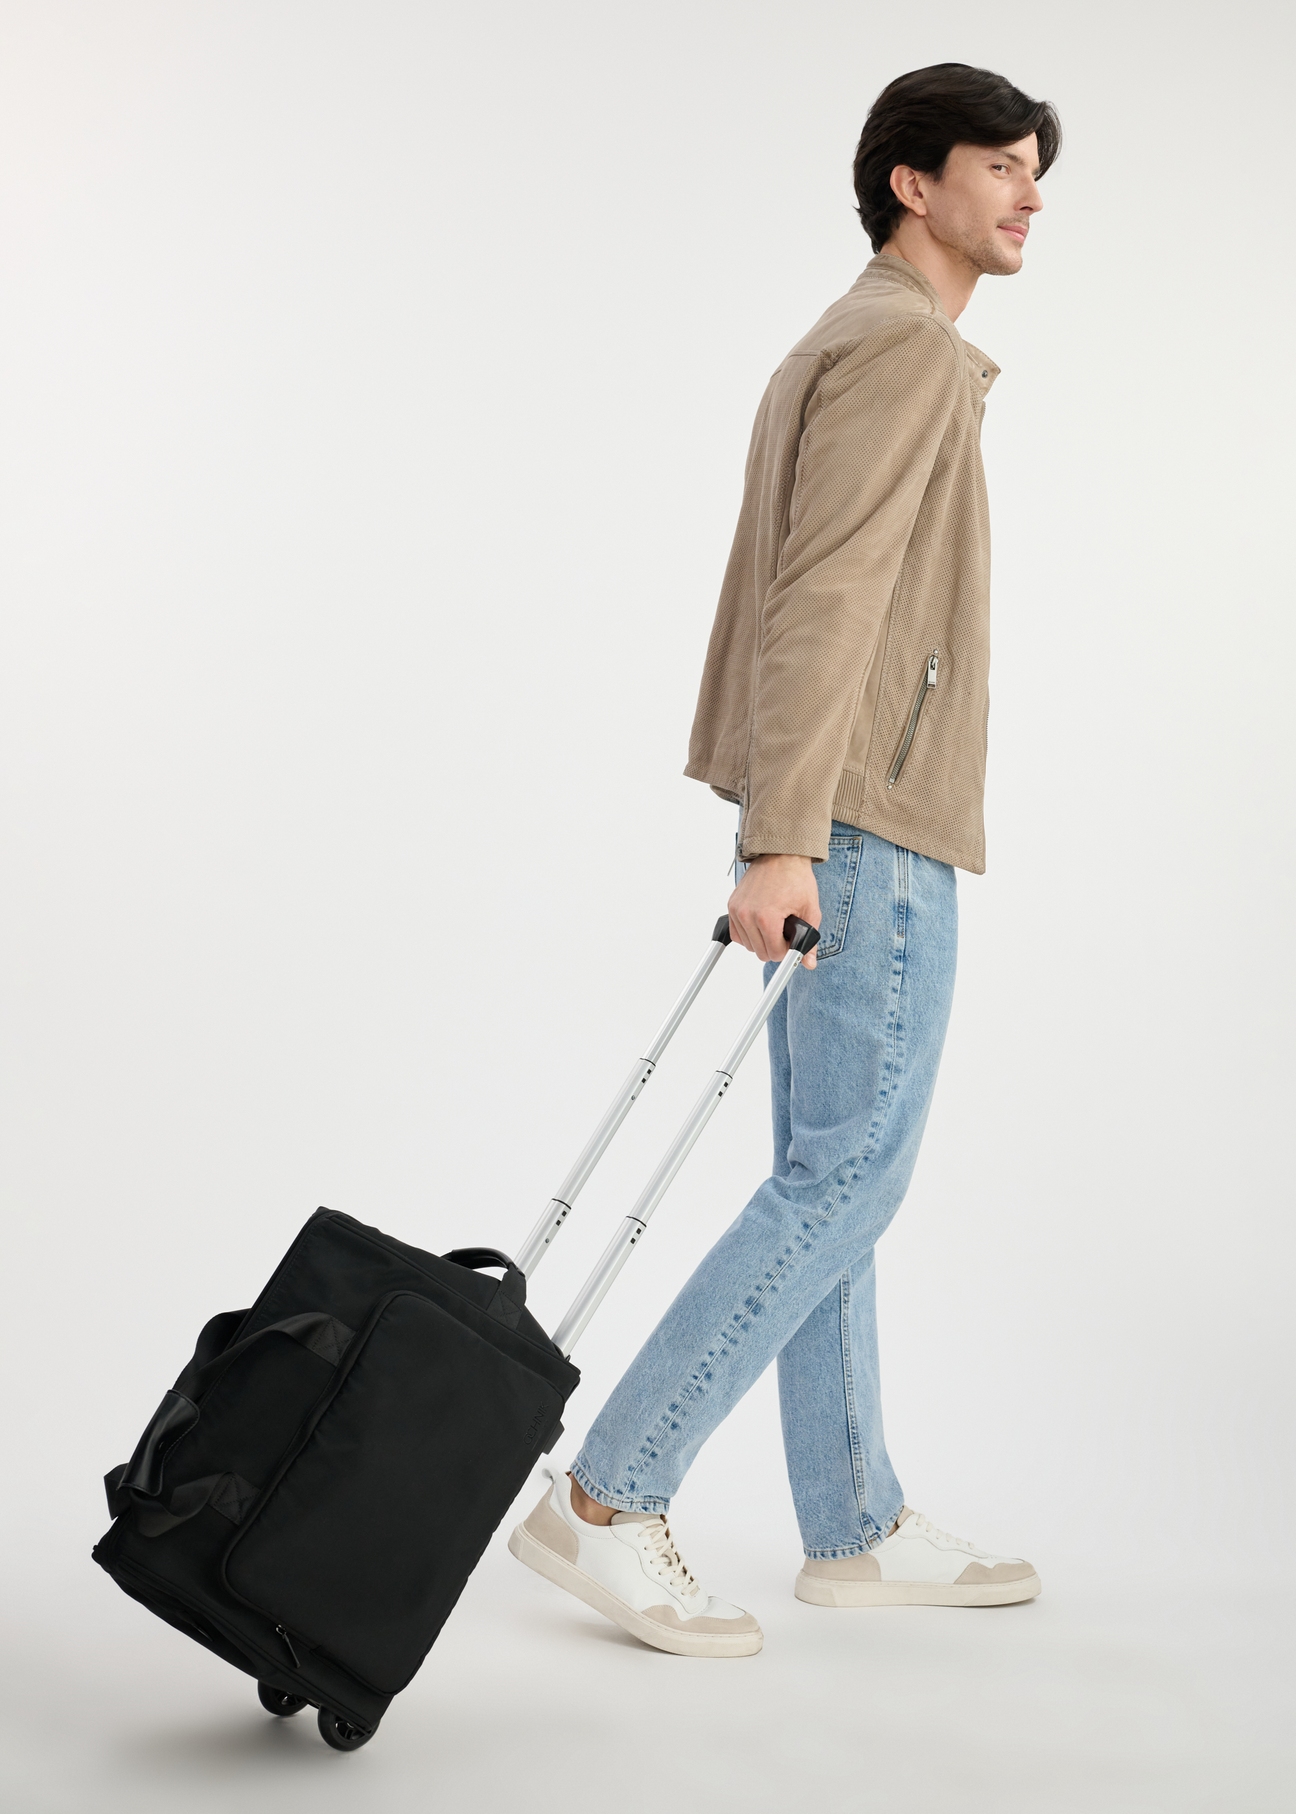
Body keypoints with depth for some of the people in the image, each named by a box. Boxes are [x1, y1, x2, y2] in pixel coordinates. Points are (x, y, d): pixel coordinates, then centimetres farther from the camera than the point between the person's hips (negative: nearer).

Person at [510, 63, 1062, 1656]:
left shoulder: (836, 351, 21)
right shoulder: (901, 344, -10)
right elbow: (825, 599, -20)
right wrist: (783, 840, -26)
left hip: (826, 824, 10)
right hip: (869, 824, -10)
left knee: (830, 1176, 10)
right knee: (848, 1178, -7)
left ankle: (854, 1527, 19)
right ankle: (609, 1502, -4)